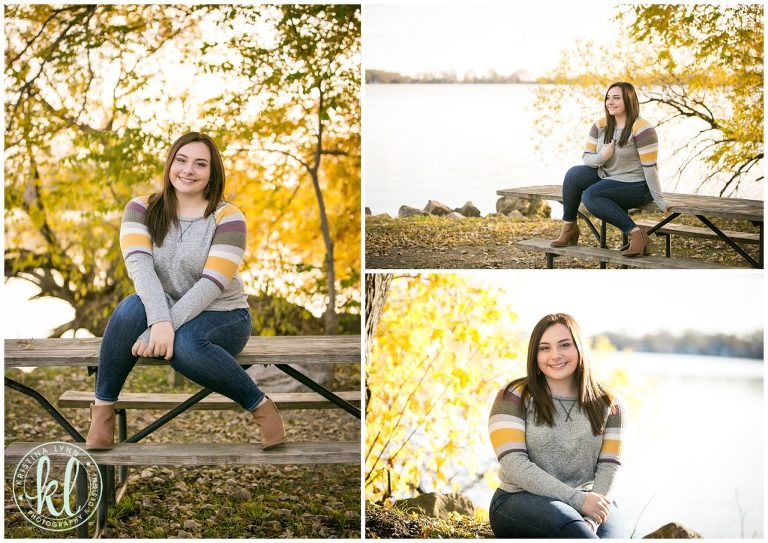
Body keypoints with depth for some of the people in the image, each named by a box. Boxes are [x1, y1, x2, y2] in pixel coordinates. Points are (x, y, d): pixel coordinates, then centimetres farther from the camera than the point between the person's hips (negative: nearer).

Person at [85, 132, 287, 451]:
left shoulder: (227, 217, -10)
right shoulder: (142, 209, -2)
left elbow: (211, 284, -20)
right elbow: (138, 264, -19)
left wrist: (170, 327, -32)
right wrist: (159, 321, -36)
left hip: (220, 315, -3)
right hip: (162, 310, 3)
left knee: (184, 344, -37)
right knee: (132, 308, -32)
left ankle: (259, 405, -18)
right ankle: (103, 407, -18)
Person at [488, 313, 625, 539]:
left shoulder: (607, 404, 9)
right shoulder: (514, 397, 0)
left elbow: (608, 469, 0)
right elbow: (514, 465, -11)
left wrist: (590, 521, -19)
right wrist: (577, 500, -20)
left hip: (585, 502, 2)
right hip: (520, 501, -2)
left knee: (609, 533, -33)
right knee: (564, 519, -37)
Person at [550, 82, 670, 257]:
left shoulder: (641, 129, -18)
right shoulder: (600, 126, 3)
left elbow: (650, 167, -20)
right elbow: (586, 158, 2)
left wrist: (660, 201, -20)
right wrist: (601, 157, -21)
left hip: (636, 185, -7)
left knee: (590, 195, -28)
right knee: (574, 174, -14)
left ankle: (636, 234, -25)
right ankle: (569, 228, -3)